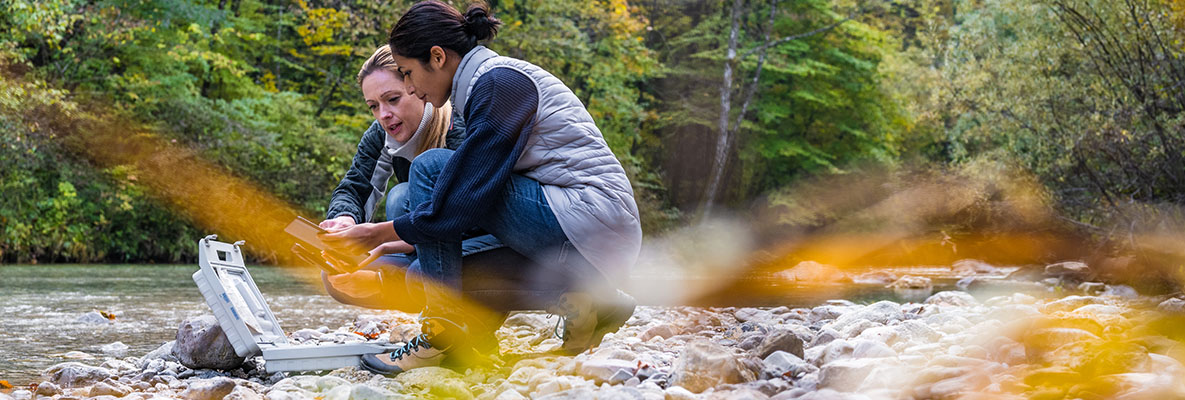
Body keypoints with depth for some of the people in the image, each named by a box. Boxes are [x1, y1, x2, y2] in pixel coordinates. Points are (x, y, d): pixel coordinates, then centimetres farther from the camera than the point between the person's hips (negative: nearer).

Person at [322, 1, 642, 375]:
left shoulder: (499, 82, -12)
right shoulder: (488, 82, 18)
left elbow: (464, 203, -17)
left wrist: (381, 233, -5)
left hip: (592, 225, -10)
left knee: (430, 167, -11)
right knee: (434, 271, 10)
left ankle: (446, 330, -10)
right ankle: (582, 295, 4)